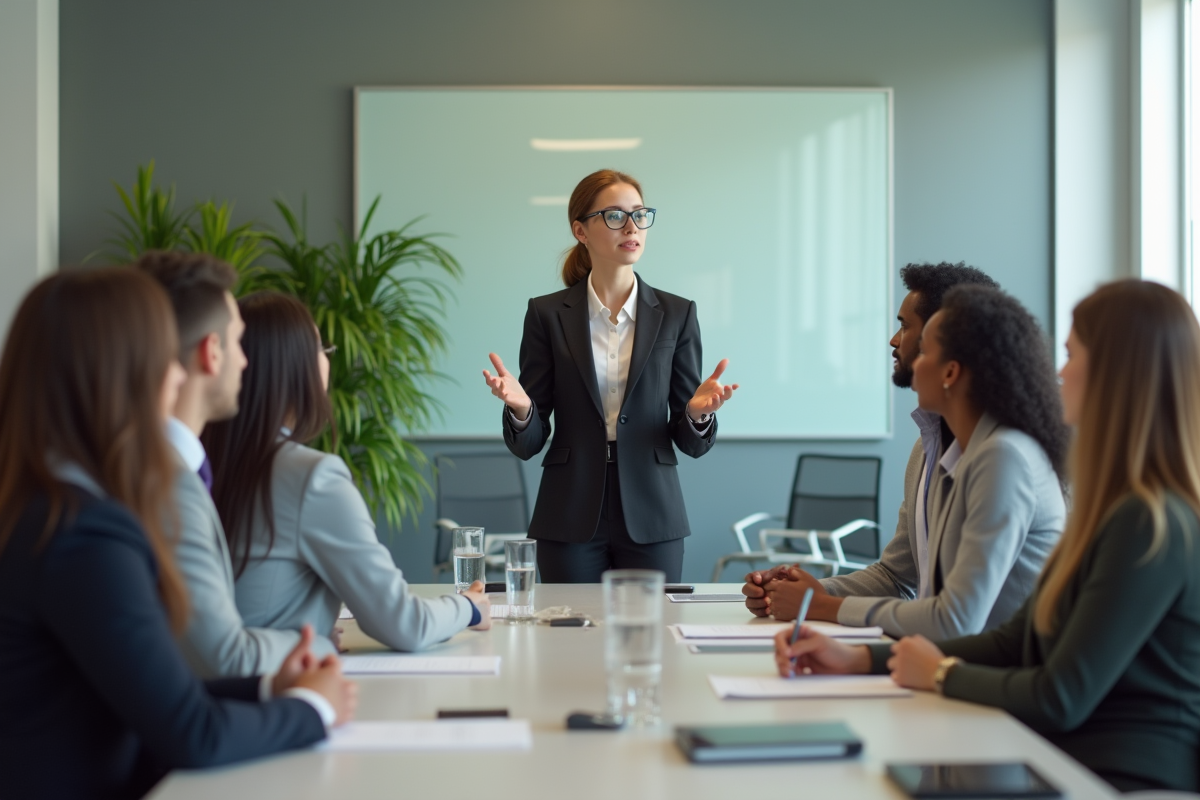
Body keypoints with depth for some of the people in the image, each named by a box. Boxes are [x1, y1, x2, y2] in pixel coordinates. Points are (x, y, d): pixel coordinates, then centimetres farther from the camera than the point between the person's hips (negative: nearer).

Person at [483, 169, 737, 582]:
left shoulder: (676, 314, 3)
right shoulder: (548, 314, 1)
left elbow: (691, 442, 4)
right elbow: (528, 443, 1)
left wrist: (697, 412, -18)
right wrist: (520, 408, -20)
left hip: (651, 518, 1)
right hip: (571, 518, -1)